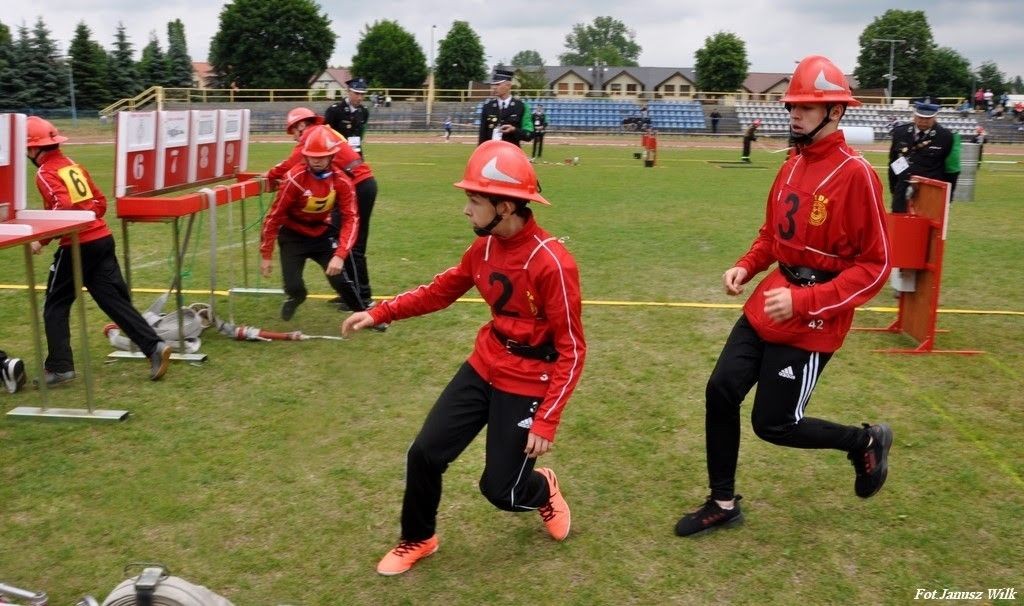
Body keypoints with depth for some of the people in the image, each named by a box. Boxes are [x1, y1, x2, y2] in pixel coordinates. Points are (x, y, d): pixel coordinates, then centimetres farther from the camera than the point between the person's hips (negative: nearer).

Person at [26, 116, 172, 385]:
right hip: (103, 239, 7)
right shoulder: (73, 165, 17)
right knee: (115, 300, 7)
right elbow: (100, 202, 17)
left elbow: (63, 207, -22)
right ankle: (155, 348, -4)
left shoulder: (45, 173, -7)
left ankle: (59, 368, 7)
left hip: (77, 246, -7)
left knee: (55, 306, 8)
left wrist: (41, 239, -15)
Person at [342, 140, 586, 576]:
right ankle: (418, 539, 31)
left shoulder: (552, 263, -25)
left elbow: (571, 351, -20)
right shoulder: (485, 245, -4)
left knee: (500, 490, 3)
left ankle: (544, 492, 40)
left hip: (526, 385, -6)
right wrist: (380, 313, 4)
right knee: (424, 453, 5)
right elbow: (443, 290, 12)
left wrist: (546, 421, -22)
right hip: (482, 368, 6)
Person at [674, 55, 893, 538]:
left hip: (812, 321, -7)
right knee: (720, 392, 4)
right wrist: (746, 266, 2)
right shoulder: (793, 165, 7)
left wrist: (803, 301, -25)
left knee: (772, 423, 1)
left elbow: (875, 265, -18)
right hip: (766, 305, 8)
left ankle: (866, 442, 30)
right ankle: (722, 504, 22)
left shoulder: (855, 174, -17)